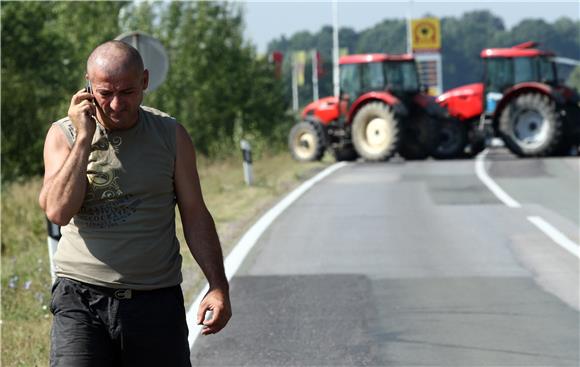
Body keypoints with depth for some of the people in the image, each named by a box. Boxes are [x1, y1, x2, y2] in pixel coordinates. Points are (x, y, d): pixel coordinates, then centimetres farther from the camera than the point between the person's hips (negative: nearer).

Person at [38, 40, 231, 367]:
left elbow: (195, 214, 7)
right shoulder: (64, 135, 2)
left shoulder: (171, 135, 5)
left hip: (157, 301, 2)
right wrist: (84, 138, -13)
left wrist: (219, 286, -2)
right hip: (81, 301, -1)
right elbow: (58, 211, -13)